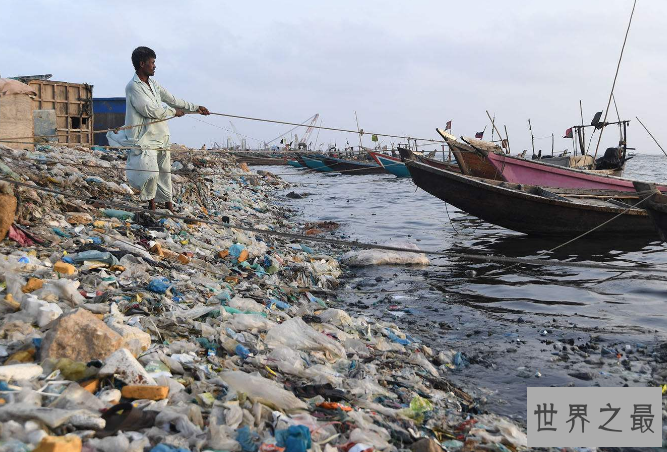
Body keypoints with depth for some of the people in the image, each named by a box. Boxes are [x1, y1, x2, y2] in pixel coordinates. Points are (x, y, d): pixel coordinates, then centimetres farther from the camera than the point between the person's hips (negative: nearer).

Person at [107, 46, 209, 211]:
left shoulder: (153, 84, 13)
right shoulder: (133, 87, -12)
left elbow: (172, 99, 19)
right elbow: (151, 110, -18)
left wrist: (196, 108, 19)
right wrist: (174, 112, -6)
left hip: (160, 137, 8)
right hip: (145, 139, -8)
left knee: (165, 171, 12)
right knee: (151, 173, -15)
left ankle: (168, 204, 22)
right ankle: (151, 203, 6)